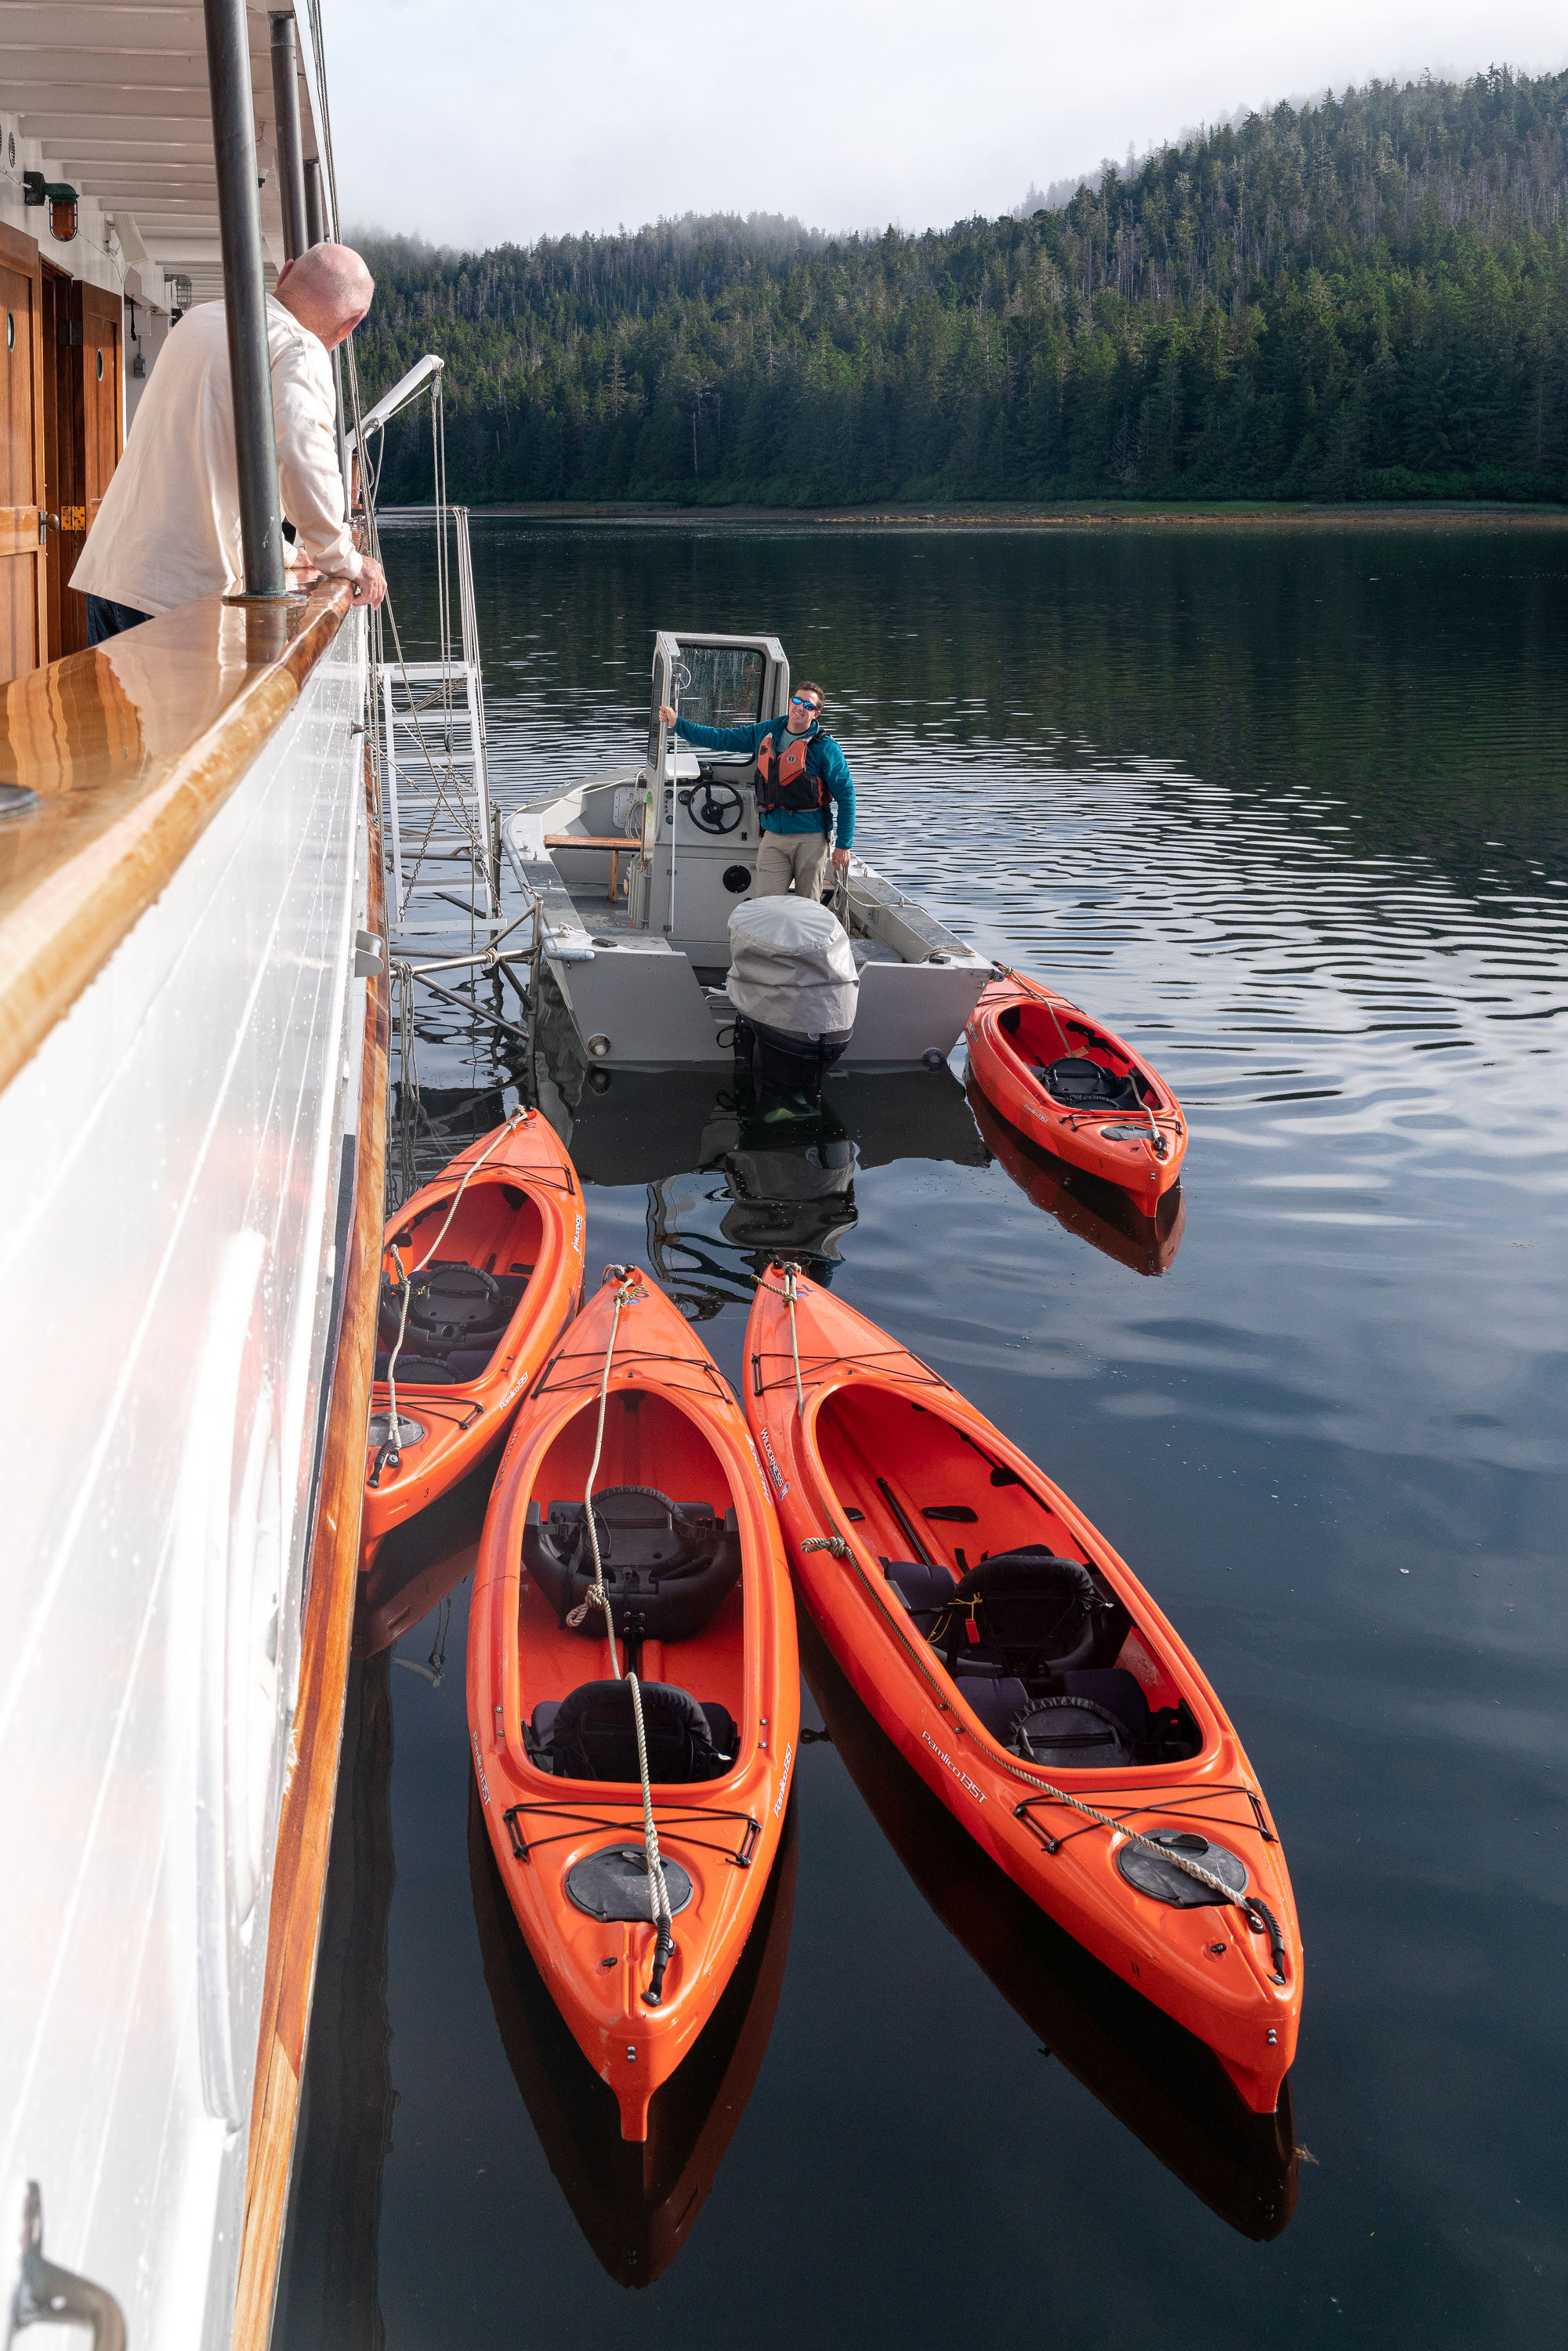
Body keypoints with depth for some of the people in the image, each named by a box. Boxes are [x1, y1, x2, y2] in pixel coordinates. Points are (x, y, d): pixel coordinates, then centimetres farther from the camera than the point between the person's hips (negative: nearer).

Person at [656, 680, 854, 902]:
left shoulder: (825, 748, -4)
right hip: (773, 836, 4)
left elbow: (845, 794, -3)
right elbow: (721, 738, 18)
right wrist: (677, 723, 15)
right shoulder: (766, 733, 10)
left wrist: (843, 845, -6)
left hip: (810, 839, -4)